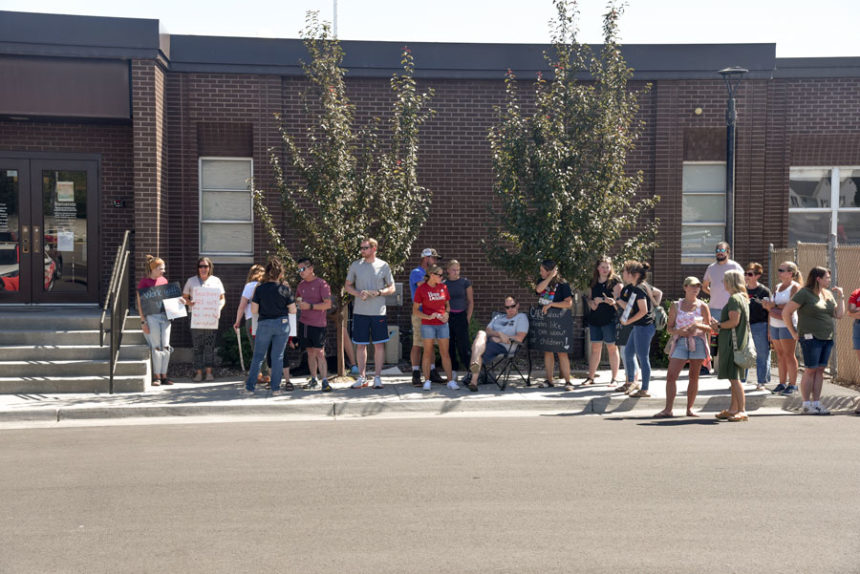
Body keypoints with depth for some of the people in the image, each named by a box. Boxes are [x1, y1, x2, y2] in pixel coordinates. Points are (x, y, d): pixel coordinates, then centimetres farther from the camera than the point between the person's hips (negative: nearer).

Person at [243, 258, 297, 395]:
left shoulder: (260, 289, -6)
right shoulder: (286, 289, -5)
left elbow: (254, 310, -6)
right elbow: (293, 310, -4)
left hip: (264, 324, 0)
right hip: (282, 323, 0)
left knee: (258, 356, 10)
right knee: (278, 356, 8)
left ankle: (250, 387, 10)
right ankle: (276, 388, 10)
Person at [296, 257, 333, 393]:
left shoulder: (321, 284, -7)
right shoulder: (301, 285, 12)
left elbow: (328, 304, -12)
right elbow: (297, 300, 28)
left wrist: (310, 306, -18)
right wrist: (298, 303, 5)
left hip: (318, 324, -6)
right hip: (304, 323, 6)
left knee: (319, 353, -9)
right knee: (310, 352, 10)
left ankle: (324, 381, -9)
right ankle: (313, 379, 17)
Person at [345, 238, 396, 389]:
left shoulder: (383, 266, 2)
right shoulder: (355, 265, 6)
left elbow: (391, 288, 6)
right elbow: (348, 286, 11)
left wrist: (378, 292, -13)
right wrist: (359, 294, -9)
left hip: (378, 311, -1)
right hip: (360, 311, 1)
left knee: (379, 344, 1)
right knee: (361, 344, 5)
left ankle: (377, 377, 10)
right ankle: (362, 377, 14)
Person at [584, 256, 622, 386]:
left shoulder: (615, 281, -2)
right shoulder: (594, 282, 13)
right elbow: (589, 298, 21)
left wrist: (611, 301, -28)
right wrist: (592, 302, -1)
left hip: (610, 319, -5)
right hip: (595, 319, 5)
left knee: (612, 348, -1)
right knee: (595, 348, 9)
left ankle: (614, 379, 4)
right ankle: (590, 377, 14)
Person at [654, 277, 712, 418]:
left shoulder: (702, 306, 5)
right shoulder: (676, 306, 8)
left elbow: (709, 328, 6)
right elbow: (669, 327, 10)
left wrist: (698, 325, -14)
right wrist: (678, 331, -11)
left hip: (698, 342, 0)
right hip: (680, 342, 0)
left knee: (694, 377, 4)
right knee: (671, 375, -10)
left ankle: (689, 409, 13)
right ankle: (668, 410, -9)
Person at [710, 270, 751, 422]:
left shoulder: (734, 299, -14)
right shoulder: (742, 298, 18)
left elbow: (734, 322, -21)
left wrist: (718, 325, -7)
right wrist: (719, 323, 17)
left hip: (733, 343, -10)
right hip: (734, 343, 10)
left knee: (734, 378, -9)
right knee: (733, 378, 14)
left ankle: (742, 411, -8)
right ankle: (733, 409, 21)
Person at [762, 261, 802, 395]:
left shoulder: (795, 287, -4)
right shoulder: (776, 287, 18)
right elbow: (770, 307, 17)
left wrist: (774, 305, -13)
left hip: (788, 324, -7)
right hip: (775, 324, 7)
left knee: (789, 355, -5)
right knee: (780, 355, 8)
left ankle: (792, 384, 1)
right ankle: (782, 383, 12)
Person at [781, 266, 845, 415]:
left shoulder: (829, 294, 14)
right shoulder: (804, 293, -8)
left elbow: (839, 314, 14)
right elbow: (786, 312, -9)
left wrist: (840, 296, 4)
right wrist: (793, 333, -7)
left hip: (827, 338, 7)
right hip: (811, 337, -7)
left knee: (820, 370, 7)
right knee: (810, 370, -5)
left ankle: (816, 403, 12)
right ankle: (806, 404, 2)